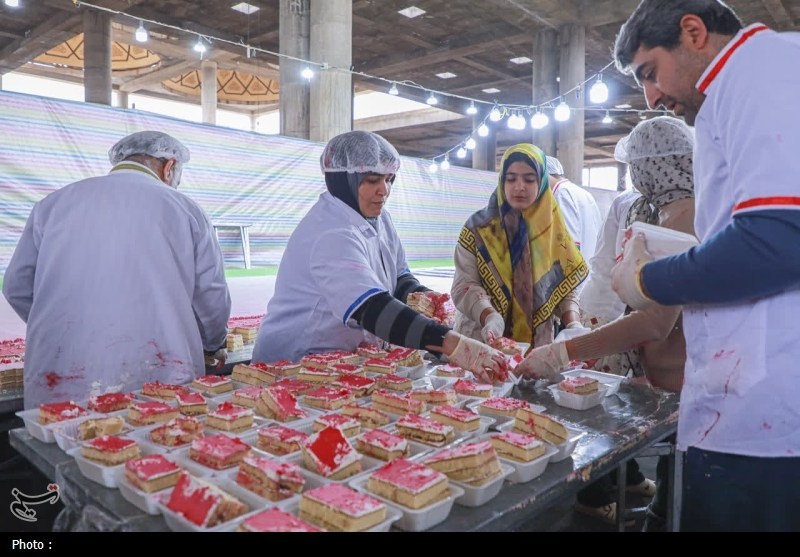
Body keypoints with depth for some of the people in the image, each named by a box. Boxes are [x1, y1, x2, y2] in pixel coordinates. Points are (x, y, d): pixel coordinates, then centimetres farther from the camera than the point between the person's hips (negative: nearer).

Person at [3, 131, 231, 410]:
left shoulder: (54, 202, 8)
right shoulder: (185, 209, 2)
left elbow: (17, 286, 10)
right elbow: (212, 298, 2)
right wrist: (214, 345, 23)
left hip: (63, 384, 2)